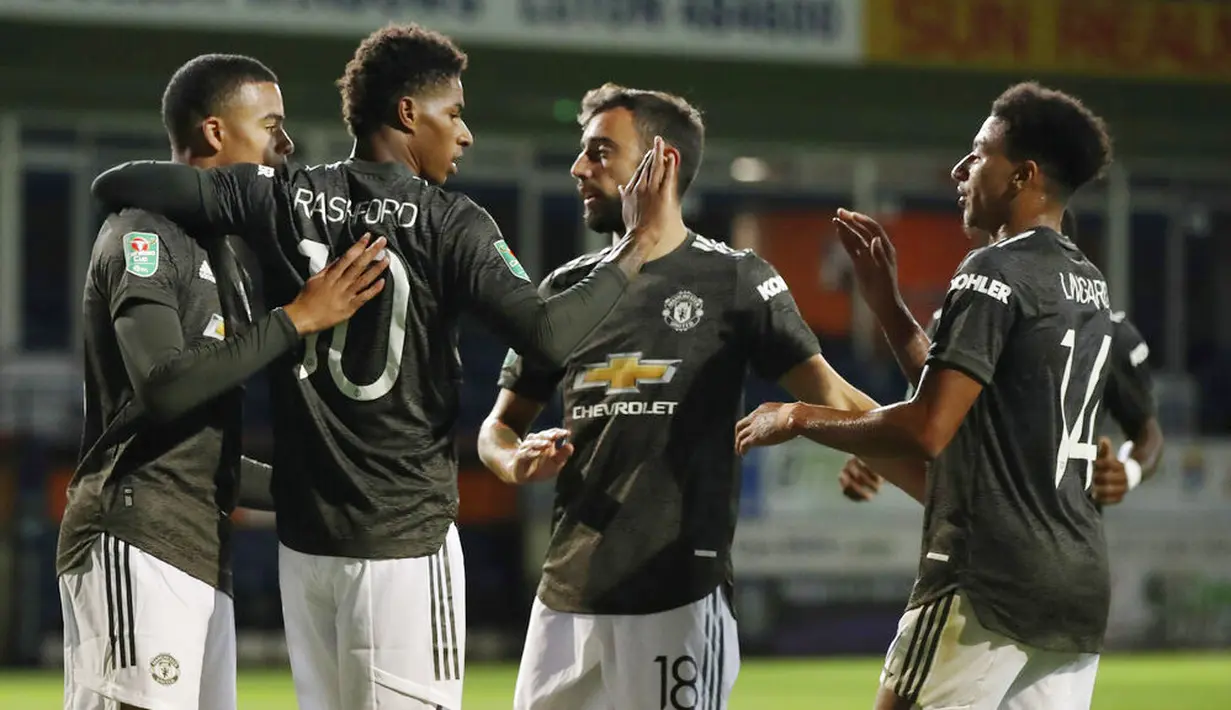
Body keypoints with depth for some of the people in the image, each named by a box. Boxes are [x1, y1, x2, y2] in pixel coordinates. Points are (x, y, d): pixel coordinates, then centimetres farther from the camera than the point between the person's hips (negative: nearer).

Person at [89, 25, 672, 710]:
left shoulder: (287, 198, 3)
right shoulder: (448, 222, -7)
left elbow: (122, 183, -2)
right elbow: (548, 334, -19)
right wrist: (641, 241, -10)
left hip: (304, 537, 5)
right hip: (405, 537, -5)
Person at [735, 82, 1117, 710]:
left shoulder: (995, 272, -10)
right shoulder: (1089, 286, 18)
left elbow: (927, 430, -18)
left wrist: (798, 418, -6)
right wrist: (884, 302, 26)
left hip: (988, 584, -9)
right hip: (1080, 589, 9)